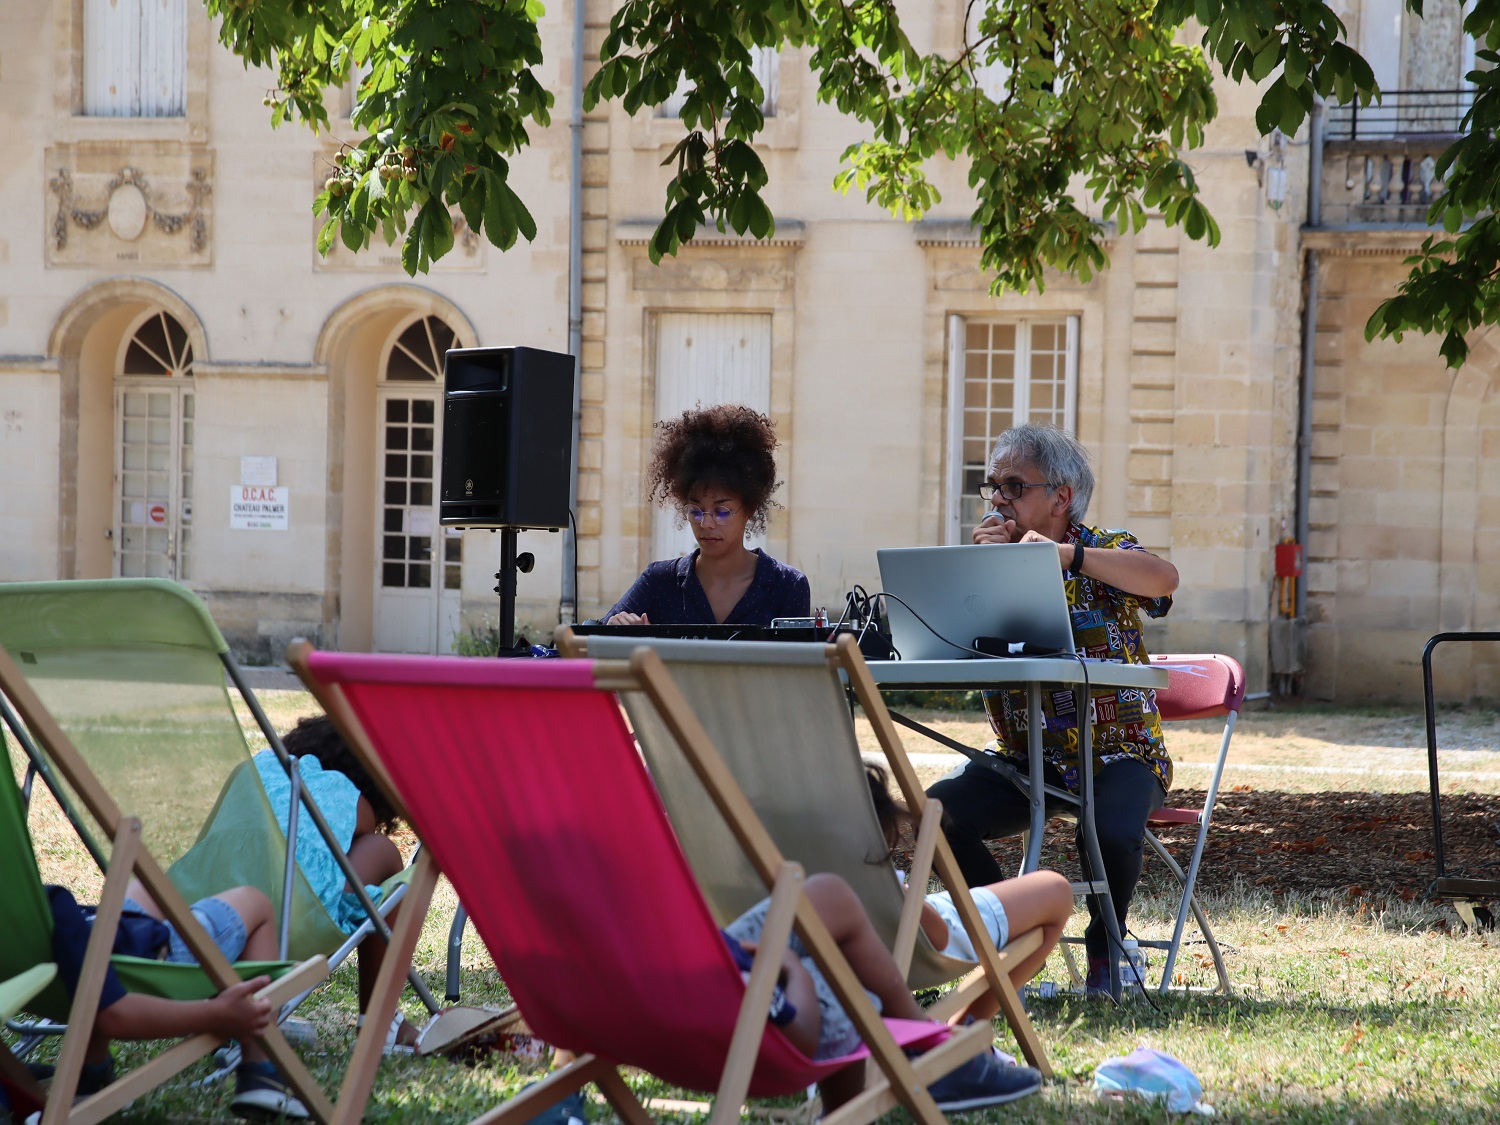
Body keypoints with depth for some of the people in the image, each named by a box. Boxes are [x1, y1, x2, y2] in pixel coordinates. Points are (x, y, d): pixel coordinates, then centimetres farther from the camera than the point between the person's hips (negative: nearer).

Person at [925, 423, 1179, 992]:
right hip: (1023, 757, 4)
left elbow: (1164, 578, -25)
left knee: (1112, 834, -34)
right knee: (939, 809, -24)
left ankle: (1105, 946, -2)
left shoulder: (1105, 550, -1)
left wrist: (1061, 553, -28)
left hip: (1116, 752, -4)